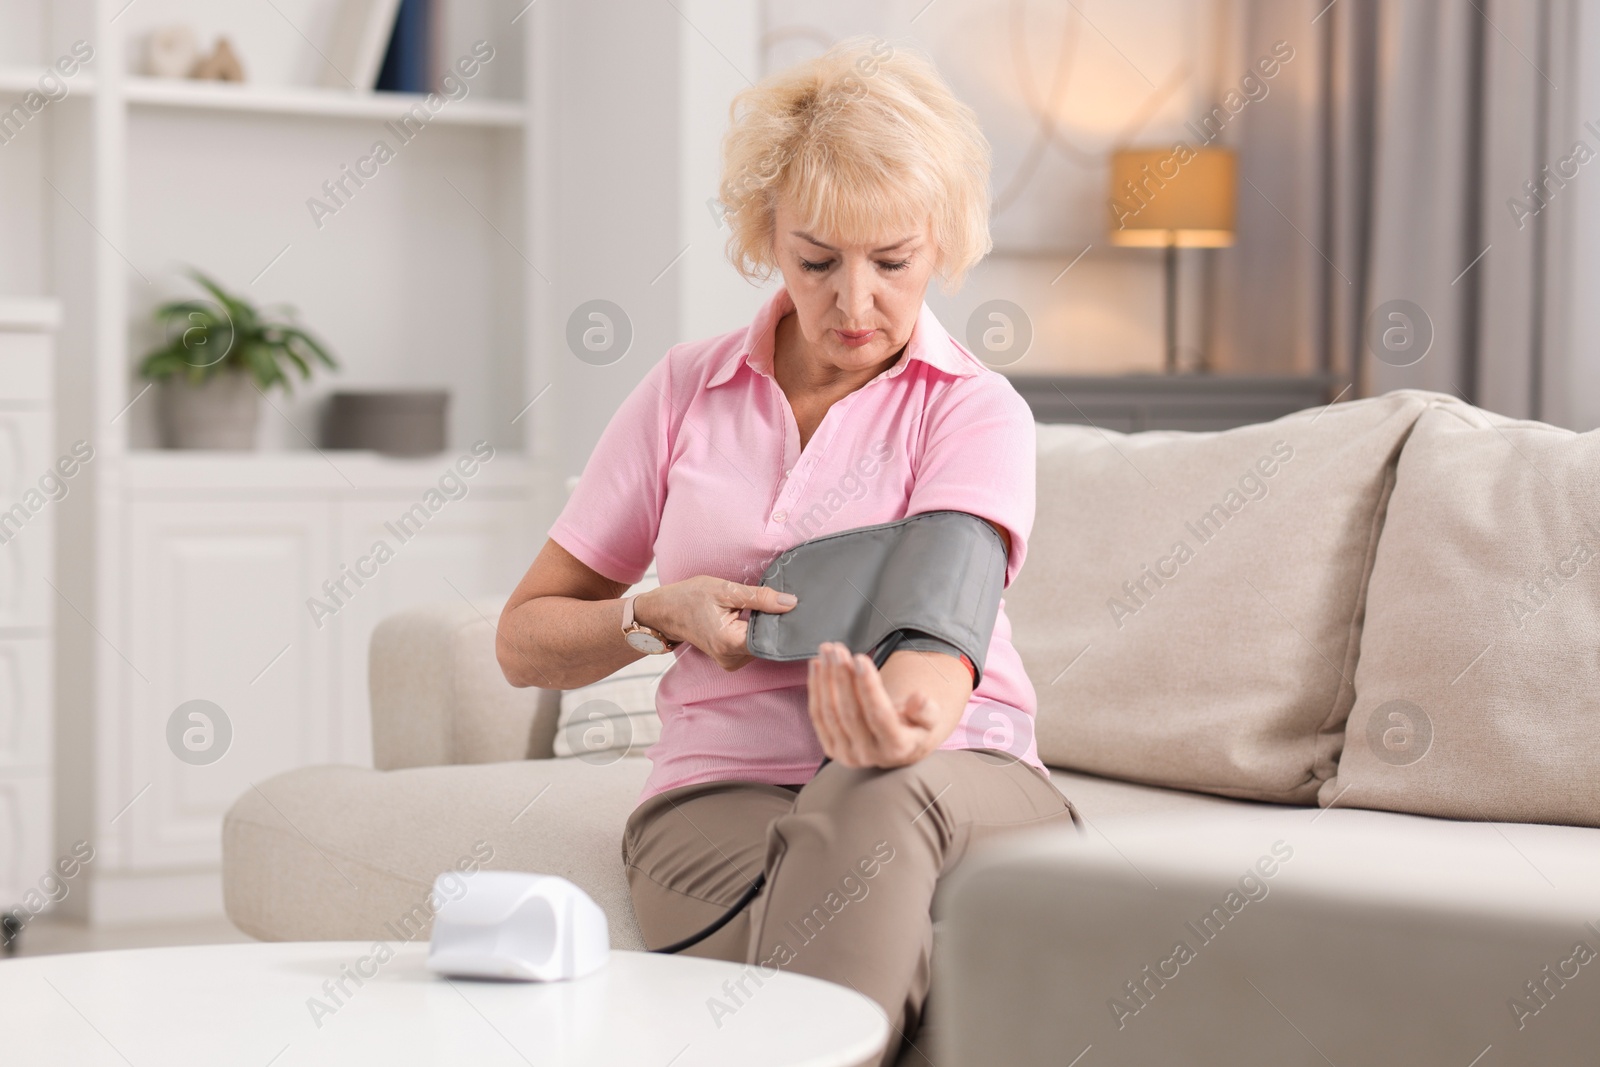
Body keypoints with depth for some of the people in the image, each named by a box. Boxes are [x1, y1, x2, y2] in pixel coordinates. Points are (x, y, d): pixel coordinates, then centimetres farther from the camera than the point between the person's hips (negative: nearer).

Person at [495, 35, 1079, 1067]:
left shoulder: (975, 409, 1)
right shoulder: (686, 389, 10)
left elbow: (942, 620, -20)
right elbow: (525, 641, 14)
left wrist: (910, 711, -45)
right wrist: (662, 613, -8)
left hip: (956, 779, -1)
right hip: (722, 790, 1)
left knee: (873, 801, -41)